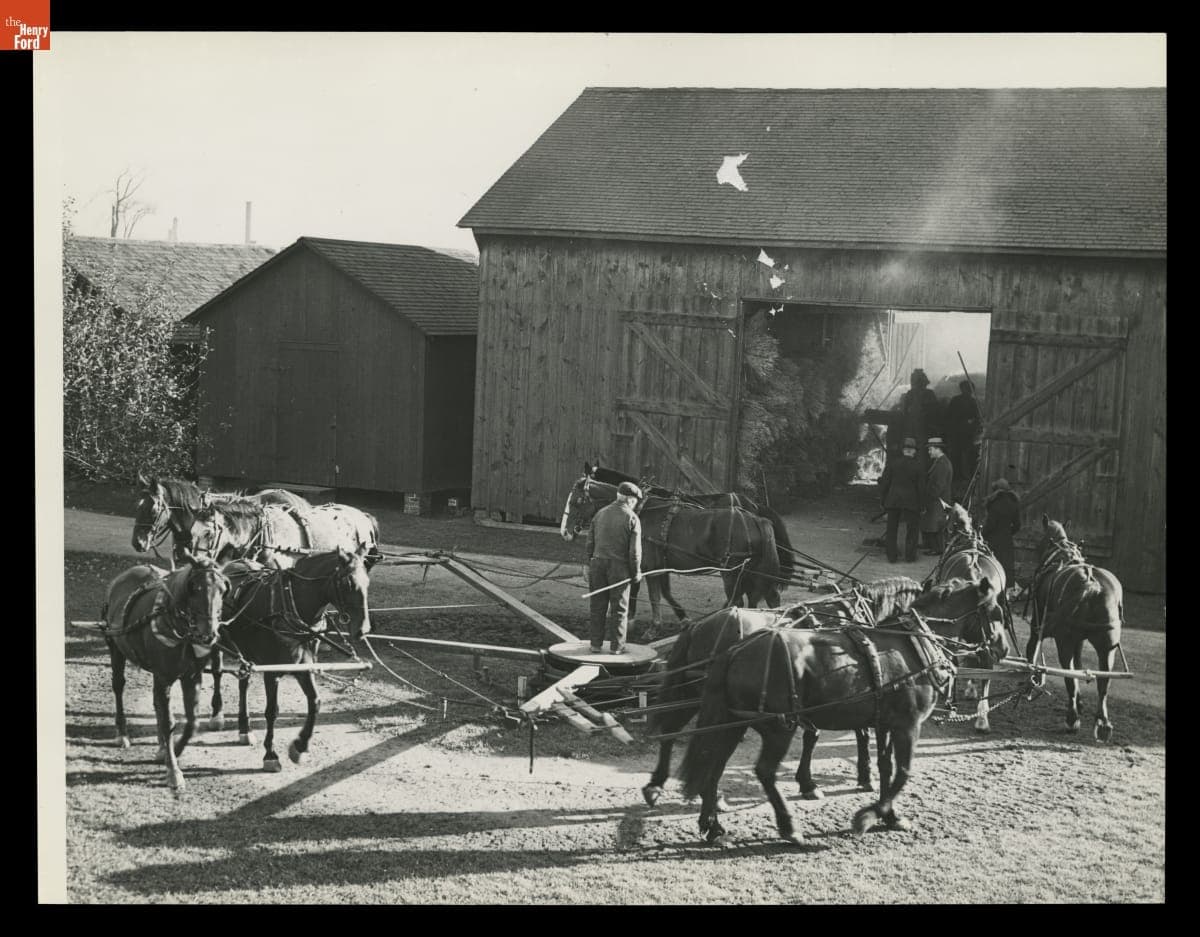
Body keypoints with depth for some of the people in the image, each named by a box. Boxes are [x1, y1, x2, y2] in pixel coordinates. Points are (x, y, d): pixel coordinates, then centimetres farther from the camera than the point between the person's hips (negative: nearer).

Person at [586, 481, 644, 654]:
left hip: (598, 563, 4)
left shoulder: (600, 513, 6)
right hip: (619, 566, -4)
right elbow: (635, 550, -10)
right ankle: (616, 646, 10)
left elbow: (590, 543, 8)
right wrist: (636, 573, 0)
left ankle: (596, 644, 15)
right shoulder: (632, 518, -8)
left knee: (598, 606, 11)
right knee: (619, 607, 6)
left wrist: (590, 565, 16)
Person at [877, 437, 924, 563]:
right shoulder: (916, 466, -6)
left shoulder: (892, 462, -5)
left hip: (893, 500, 1)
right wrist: (922, 505, 5)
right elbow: (921, 486, -3)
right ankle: (909, 555, 12)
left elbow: (885, 482, -3)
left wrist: (882, 499, 5)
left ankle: (891, 556, 11)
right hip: (910, 501, -1)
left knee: (892, 528, 10)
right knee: (912, 528, 12)